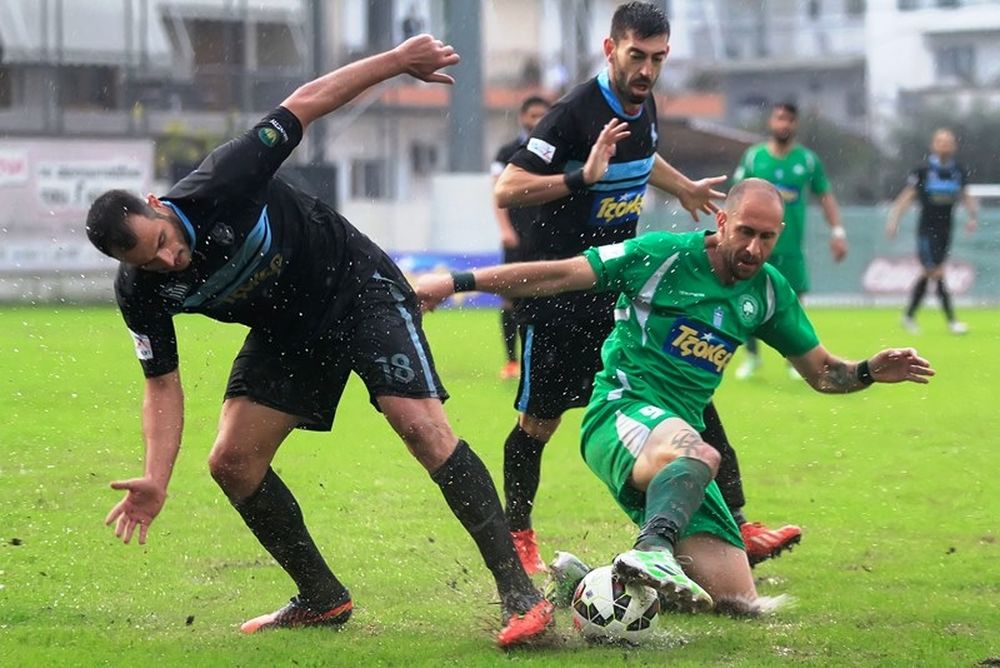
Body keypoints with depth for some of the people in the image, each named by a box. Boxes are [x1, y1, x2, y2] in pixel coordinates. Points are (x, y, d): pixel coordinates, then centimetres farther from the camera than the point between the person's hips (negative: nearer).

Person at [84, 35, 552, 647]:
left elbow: (305, 103, -20)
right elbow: (163, 385, -8)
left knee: (422, 425, -21)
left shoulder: (222, 186, -31)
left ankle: (519, 591, -22)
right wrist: (156, 480, -22)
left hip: (360, 291, -5)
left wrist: (398, 61, -19)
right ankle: (322, 599, 12)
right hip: (286, 336, 5)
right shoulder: (142, 294, -17)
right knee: (232, 460, -5)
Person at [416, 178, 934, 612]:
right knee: (698, 452, -42)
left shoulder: (769, 291, 11)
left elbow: (822, 372, 21)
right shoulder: (663, 255, -5)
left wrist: (871, 371, -1)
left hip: (680, 439, 6)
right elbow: (558, 276, -5)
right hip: (621, 414, -6)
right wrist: (458, 282, -11)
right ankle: (652, 552, -61)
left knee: (739, 602, -5)